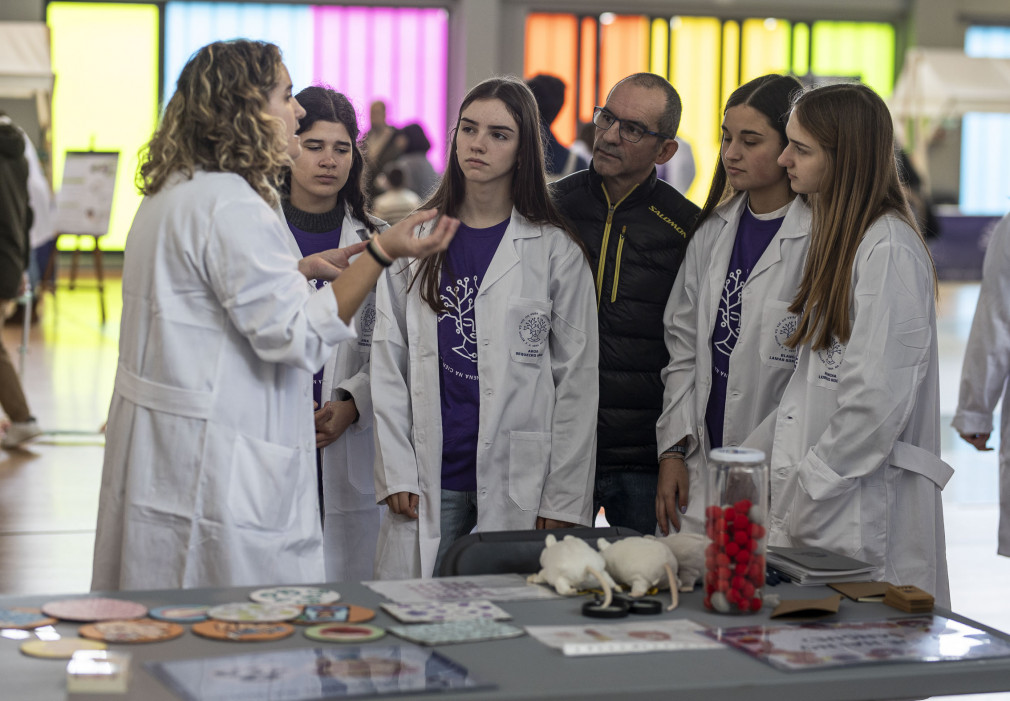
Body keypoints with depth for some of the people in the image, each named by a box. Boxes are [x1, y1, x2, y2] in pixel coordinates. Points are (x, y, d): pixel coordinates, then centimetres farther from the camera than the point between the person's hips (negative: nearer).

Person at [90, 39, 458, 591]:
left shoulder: (170, 194, 16)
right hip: (215, 466, -11)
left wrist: (298, 269, 27)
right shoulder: (230, 206, -17)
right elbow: (293, 334, -19)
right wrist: (382, 253, -20)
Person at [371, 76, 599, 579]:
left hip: (518, 482, -2)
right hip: (428, 480, 2)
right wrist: (397, 472, -1)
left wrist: (563, 499, -4)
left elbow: (576, 378, 1)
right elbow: (387, 364, 8)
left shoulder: (554, 250, 3)